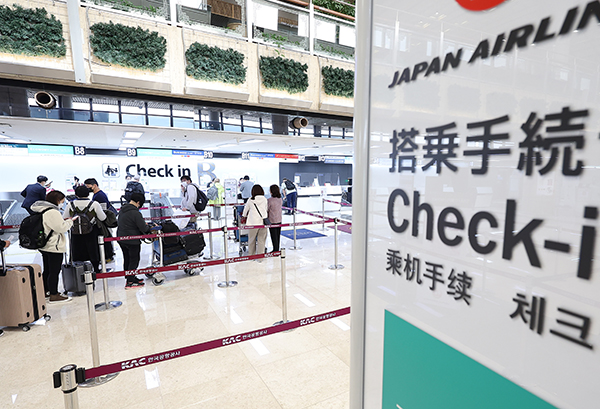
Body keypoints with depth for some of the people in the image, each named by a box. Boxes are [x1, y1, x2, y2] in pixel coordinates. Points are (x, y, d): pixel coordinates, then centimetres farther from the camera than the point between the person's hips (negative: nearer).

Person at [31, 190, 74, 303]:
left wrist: (63, 221, 7)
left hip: (44, 246, 10)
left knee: (47, 270, 20)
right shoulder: (53, 212, -21)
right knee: (54, 272, 0)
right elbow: (62, 228, -21)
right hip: (54, 247, -10)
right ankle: (54, 295, 8)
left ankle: (45, 291, 32)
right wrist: (69, 221, -5)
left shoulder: (41, 210, 11)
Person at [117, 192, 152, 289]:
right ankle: (130, 282, 8)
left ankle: (129, 277, 32)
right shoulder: (135, 213, -23)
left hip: (121, 239, 9)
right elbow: (143, 228, -21)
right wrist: (150, 228, -1)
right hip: (132, 241, -9)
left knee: (127, 259, 19)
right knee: (134, 260, 3)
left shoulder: (122, 209, 5)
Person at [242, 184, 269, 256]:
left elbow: (245, 210, 11)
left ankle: (252, 255, 24)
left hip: (253, 223, -2)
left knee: (252, 240, 13)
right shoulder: (265, 199, 1)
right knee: (261, 240, 9)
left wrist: (244, 215, 32)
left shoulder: (250, 200, -3)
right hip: (263, 223, 2)